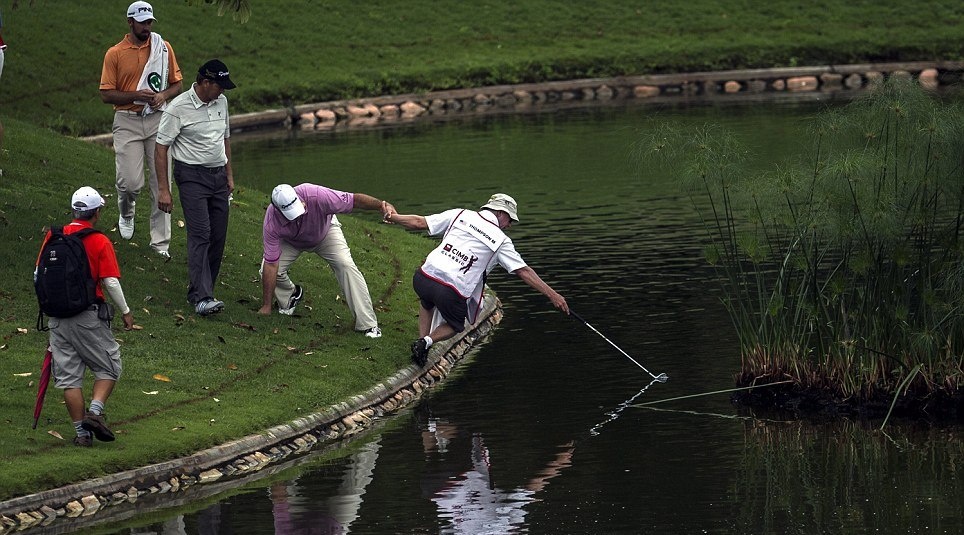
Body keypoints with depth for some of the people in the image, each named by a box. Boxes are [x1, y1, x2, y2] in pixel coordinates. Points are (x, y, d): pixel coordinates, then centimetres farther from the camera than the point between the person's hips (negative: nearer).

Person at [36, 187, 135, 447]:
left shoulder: (53, 237, 3)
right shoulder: (100, 242, -9)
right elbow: (111, 283, -12)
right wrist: (125, 312, 2)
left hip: (57, 316, 4)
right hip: (88, 317, -4)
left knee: (69, 376, 8)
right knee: (109, 367, 12)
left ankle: (81, 431, 8)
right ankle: (95, 410, -7)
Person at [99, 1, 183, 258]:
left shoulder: (163, 48, 6)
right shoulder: (114, 54, 0)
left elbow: (176, 84, 11)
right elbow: (106, 94, -2)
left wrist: (163, 96, -10)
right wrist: (136, 95, -16)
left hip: (158, 120, 2)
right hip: (127, 123, -2)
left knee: (161, 182, 0)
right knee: (130, 181, -9)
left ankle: (160, 240, 6)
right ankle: (126, 213, 27)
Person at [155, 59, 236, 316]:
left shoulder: (221, 102, 8)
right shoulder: (179, 108, -14)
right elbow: (160, 147, -13)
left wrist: (229, 174, 23)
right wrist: (163, 189, -16)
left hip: (218, 176, 7)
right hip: (192, 176, -7)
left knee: (218, 236, 4)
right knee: (200, 234, -17)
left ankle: (200, 289, 16)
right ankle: (202, 297, -23)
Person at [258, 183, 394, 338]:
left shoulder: (317, 196, -43)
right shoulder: (272, 222, -38)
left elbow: (355, 200, -35)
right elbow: (271, 265, -33)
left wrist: (381, 205, -54)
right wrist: (266, 307, -28)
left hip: (325, 231, -1)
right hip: (290, 241, 1)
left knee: (346, 265, -21)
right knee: (267, 271, -18)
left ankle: (368, 324, -16)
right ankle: (291, 296, 19)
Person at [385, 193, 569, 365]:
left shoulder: (460, 215, 10)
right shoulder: (500, 240, 5)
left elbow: (420, 223, 12)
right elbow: (524, 271, 4)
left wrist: (393, 217, 30)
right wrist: (552, 294, 7)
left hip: (422, 279, 3)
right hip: (452, 293, -3)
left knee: (427, 303, 39)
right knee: (455, 326, 27)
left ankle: (423, 338, 21)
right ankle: (427, 341, 1)